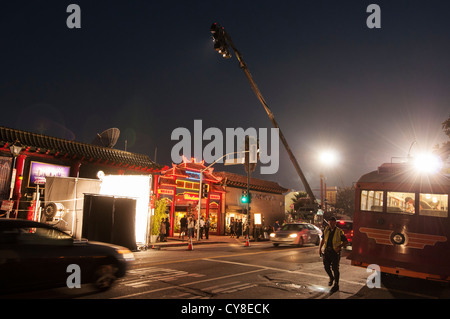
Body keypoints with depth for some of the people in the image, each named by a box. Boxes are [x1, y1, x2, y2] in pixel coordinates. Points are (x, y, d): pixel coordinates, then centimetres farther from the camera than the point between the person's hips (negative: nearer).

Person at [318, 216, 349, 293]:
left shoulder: (339, 232, -9)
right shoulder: (326, 230, 4)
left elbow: (346, 242, -4)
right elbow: (323, 239, 16)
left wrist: (340, 246, -20)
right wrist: (320, 248, 9)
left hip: (335, 252, -4)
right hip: (327, 251, 4)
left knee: (335, 269, -1)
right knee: (326, 267, 9)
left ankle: (336, 285, 13)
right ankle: (331, 278, 39)